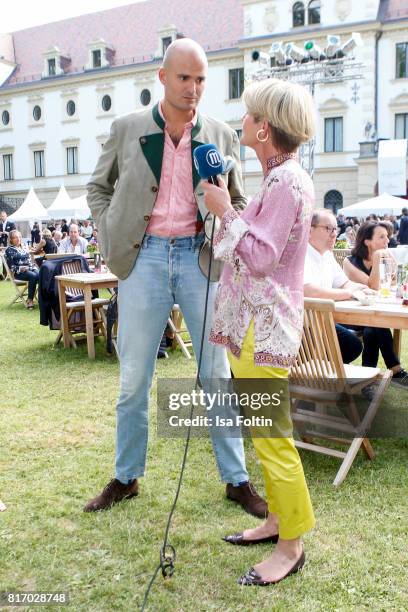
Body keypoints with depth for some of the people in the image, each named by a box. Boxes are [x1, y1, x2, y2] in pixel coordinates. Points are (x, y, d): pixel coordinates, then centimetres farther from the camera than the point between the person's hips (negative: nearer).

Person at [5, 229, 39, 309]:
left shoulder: (24, 248, 22)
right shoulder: (9, 250, 4)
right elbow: (11, 266, -3)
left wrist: (33, 267, 1)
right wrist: (21, 268, -16)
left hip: (30, 269, 5)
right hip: (19, 272, -5)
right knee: (33, 276, -35)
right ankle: (30, 300, -31)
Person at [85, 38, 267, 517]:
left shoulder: (221, 135, 6)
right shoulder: (127, 129, 4)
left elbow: (239, 202, 14)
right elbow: (98, 187, 14)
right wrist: (111, 238, 1)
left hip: (200, 256, 1)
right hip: (144, 257, 0)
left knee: (216, 373, 7)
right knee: (133, 378, 7)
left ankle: (237, 480, 20)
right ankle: (126, 477, 25)